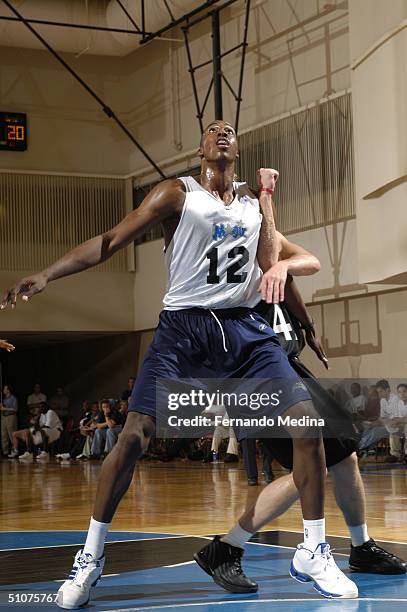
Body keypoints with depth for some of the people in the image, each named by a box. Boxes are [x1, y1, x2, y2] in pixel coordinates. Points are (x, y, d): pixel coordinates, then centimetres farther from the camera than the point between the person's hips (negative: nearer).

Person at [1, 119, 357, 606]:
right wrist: (46, 275, -17)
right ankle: (90, 558, 3)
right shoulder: (177, 194, 1)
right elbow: (111, 241, -5)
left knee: (308, 424, -9)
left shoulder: (255, 200, 14)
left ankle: (313, 552, 7)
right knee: (134, 436, -14)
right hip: (183, 328, -3)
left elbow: (272, 259, 5)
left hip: (245, 329, 3)